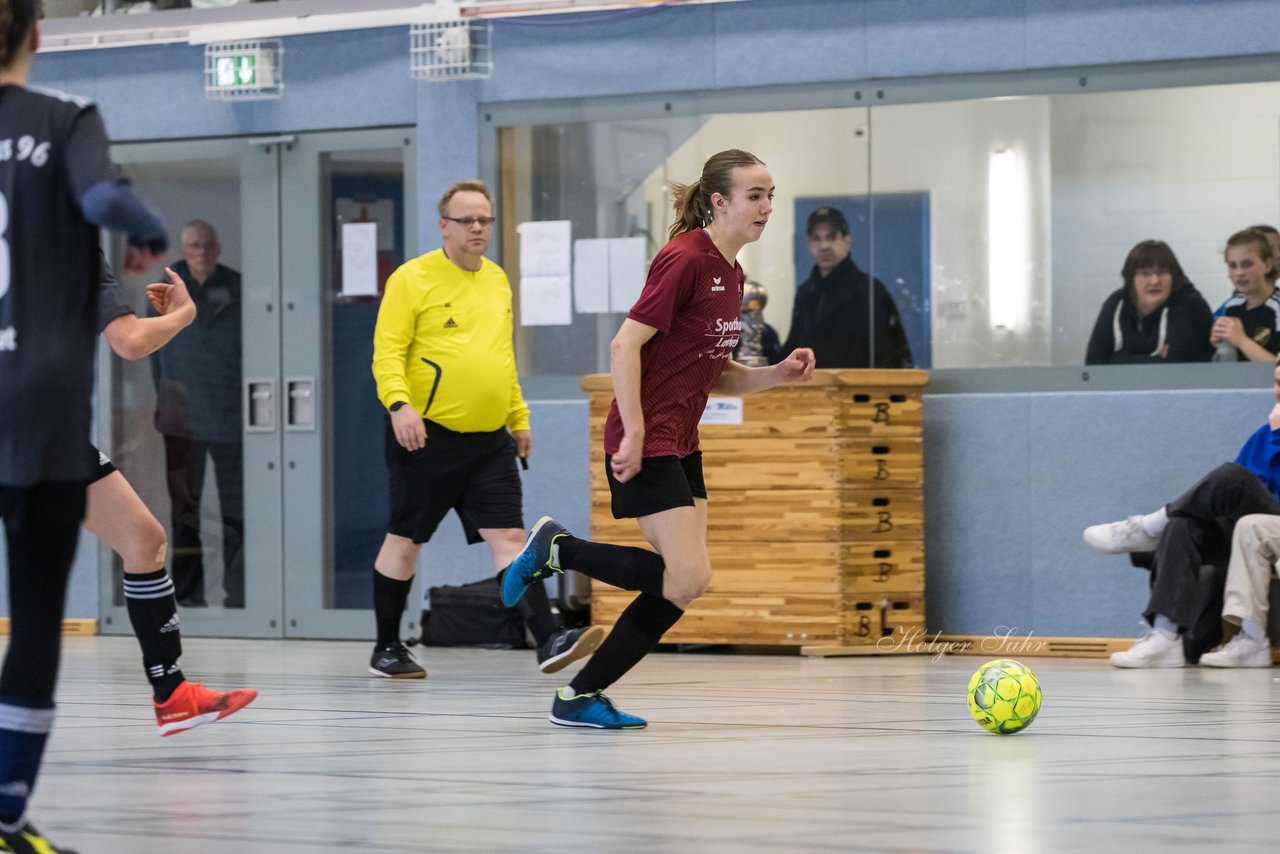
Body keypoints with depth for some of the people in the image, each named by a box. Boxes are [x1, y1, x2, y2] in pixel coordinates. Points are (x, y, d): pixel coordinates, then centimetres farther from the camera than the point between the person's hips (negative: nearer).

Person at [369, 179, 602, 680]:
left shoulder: (498, 281, 14)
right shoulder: (413, 279, -6)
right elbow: (388, 352, -11)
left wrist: (519, 418, 24)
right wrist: (399, 403, -26)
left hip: (489, 441, 5)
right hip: (427, 435, -5)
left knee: (509, 537, -6)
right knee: (405, 540, 5)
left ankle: (549, 642, -15)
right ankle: (386, 650, 17)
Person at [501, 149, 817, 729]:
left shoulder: (729, 273, 14)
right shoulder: (684, 258, -14)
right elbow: (625, 344, -18)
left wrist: (778, 374, 4)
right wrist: (635, 432, -23)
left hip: (681, 447, 9)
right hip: (647, 445, -9)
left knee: (680, 583, 4)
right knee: (689, 577, -15)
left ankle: (580, 697, 10)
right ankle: (556, 548, 2)